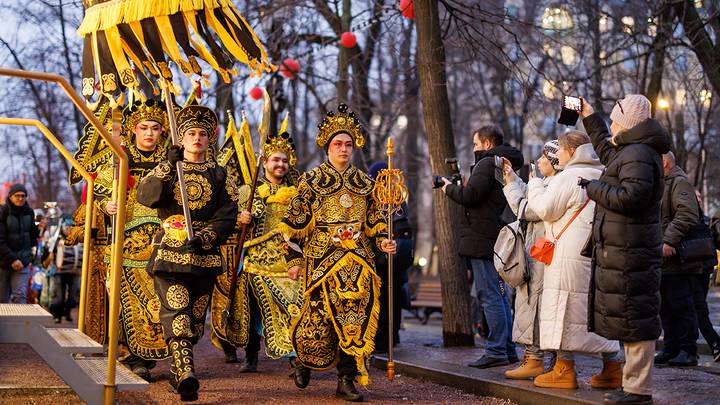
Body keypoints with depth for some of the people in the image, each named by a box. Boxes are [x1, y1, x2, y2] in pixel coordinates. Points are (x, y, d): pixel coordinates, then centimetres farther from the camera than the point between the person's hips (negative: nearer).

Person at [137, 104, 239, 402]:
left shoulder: (220, 175, 12)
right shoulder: (165, 169, 10)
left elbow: (227, 215, 2)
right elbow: (146, 197, -10)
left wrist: (205, 238, -14)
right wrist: (168, 166, -20)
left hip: (205, 254, 2)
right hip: (169, 250, -2)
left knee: (196, 314, 5)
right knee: (175, 308, -19)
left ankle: (178, 371, 18)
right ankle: (186, 371, -29)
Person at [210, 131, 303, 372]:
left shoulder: (296, 193, 14)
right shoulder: (249, 190, 9)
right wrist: (241, 219, -14)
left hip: (287, 259, 1)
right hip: (257, 259, -1)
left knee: (291, 305, -10)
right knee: (255, 306, -1)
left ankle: (295, 354, -8)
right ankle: (251, 358, 9)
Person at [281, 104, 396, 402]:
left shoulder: (365, 184, 13)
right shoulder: (311, 181, 2)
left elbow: (373, 220, 20)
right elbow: (296, 224, 2)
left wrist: (383, 241, 1)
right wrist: (294, 259, -3)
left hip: (357, 261, 3)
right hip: (321, 259, -3)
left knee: (356, 318, -5)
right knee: (320, 318, -5)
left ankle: (347, 380, 2)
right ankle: (304, 360, 26)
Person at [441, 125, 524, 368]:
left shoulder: (487, 163, -11)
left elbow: (470, 196, -18)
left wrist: (449, 188, -1)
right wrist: (460, 187, 15)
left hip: (483, 239, -10)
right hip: (500, 239, 10)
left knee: (489, 296, -8)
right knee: (499, 295, 14)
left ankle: (496, 351, -7)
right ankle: (508, 349, 17)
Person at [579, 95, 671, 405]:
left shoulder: (637, 154, -16)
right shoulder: (629, 151, 18)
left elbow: (631, 196, -27)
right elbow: (607, 152, 40)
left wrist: (593, 188, -14)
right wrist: (589, 118, 40)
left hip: (630, 254, -11)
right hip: (624, 252, 11)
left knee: (634, 321, -7)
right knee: (633, 321, 15)